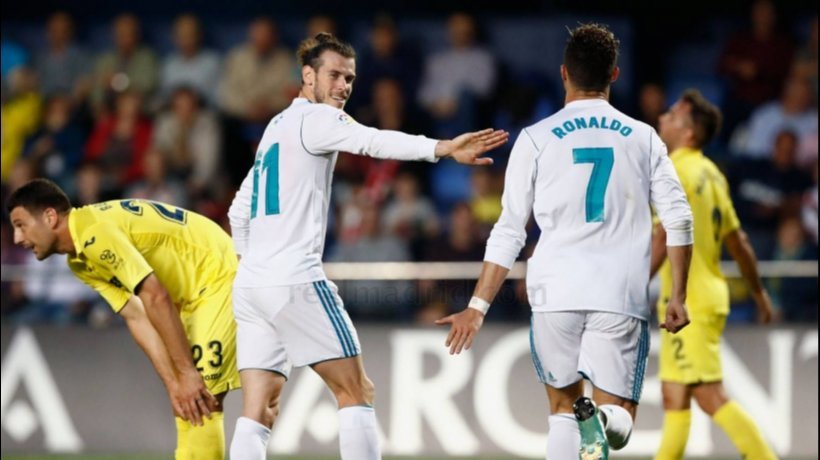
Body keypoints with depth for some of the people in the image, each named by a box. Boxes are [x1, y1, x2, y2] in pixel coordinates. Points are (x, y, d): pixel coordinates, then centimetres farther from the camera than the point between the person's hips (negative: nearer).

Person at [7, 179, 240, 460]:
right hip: (196, 291, 10)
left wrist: (186, 373, -25)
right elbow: (136, 317, 1)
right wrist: (172, 382, -9)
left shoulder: (94, 233, -23)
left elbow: (156, 299, -27)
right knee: (189, 406, 11)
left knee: (198, 405, -17)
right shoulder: (80, 262, 8)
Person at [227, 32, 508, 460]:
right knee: (356, 392, -1)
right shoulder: (314, 118, -5)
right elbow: (373, 142, -26)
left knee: (258, 413, 2)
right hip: (295, 280, -8)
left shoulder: (276, 127, 22)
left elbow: (239, 213, 28)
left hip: (249, 283, 9)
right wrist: (442, 148, -39)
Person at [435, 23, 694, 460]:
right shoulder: (643, 138, 9)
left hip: (556, 293, 0)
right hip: (621, 295, 0)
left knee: (563, 407, 18)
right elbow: (679, 219, 3)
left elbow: (509, 231, 4)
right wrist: (678, 298, 8)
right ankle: (600, 419, -31)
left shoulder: (536, 139, 4)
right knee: (618, 417, 5)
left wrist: (477, 307, 9)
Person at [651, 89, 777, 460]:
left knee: (710, 397, -10)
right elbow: (737, 241, 17)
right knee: (674, 399, 11)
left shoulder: (676, 171, -13)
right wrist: (758, 292, 24)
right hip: (708, 297, 9)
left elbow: (663, 239, -22)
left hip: (688, 303, -9)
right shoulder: (711, 174, 13)